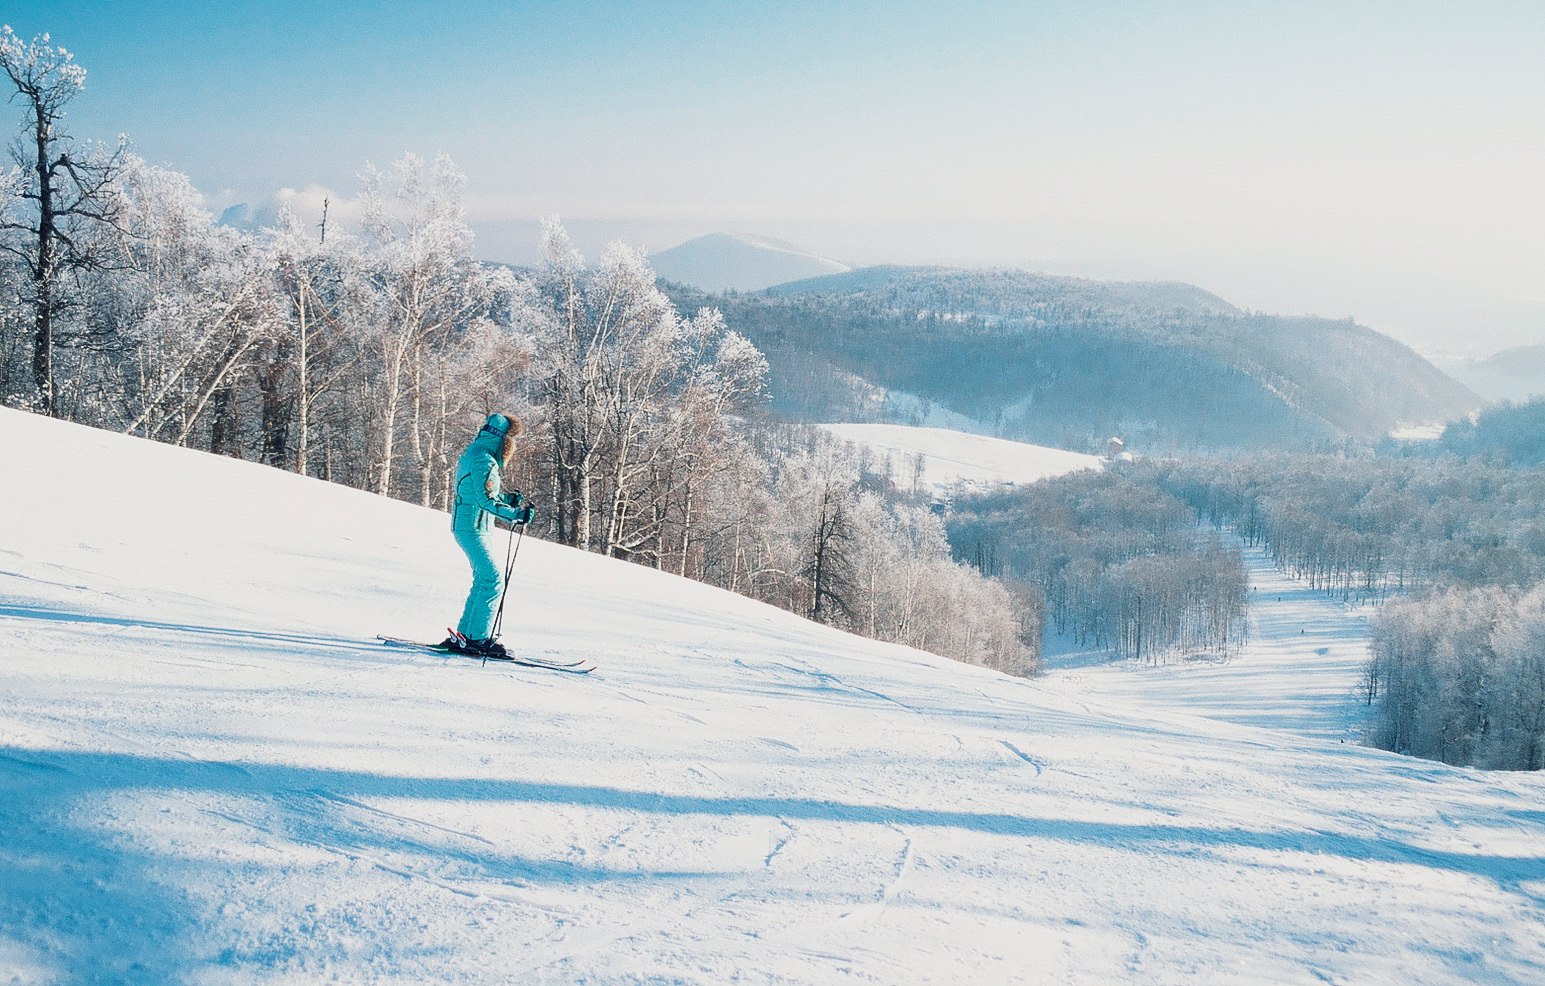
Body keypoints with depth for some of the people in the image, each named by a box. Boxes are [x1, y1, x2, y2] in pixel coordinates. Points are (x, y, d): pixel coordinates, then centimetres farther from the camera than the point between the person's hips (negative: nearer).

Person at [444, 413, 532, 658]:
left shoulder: (474, 454, 15)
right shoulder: (484, 460, -18)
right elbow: (486, 500, -26)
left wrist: (508, 498, 16)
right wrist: (515, 515, -32)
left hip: (479, 529, 11)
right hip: (471, 529, -11)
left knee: (484, 579, 13)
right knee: (493, 580, -13)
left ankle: (464, 634, 16)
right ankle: (478, 637, -12)